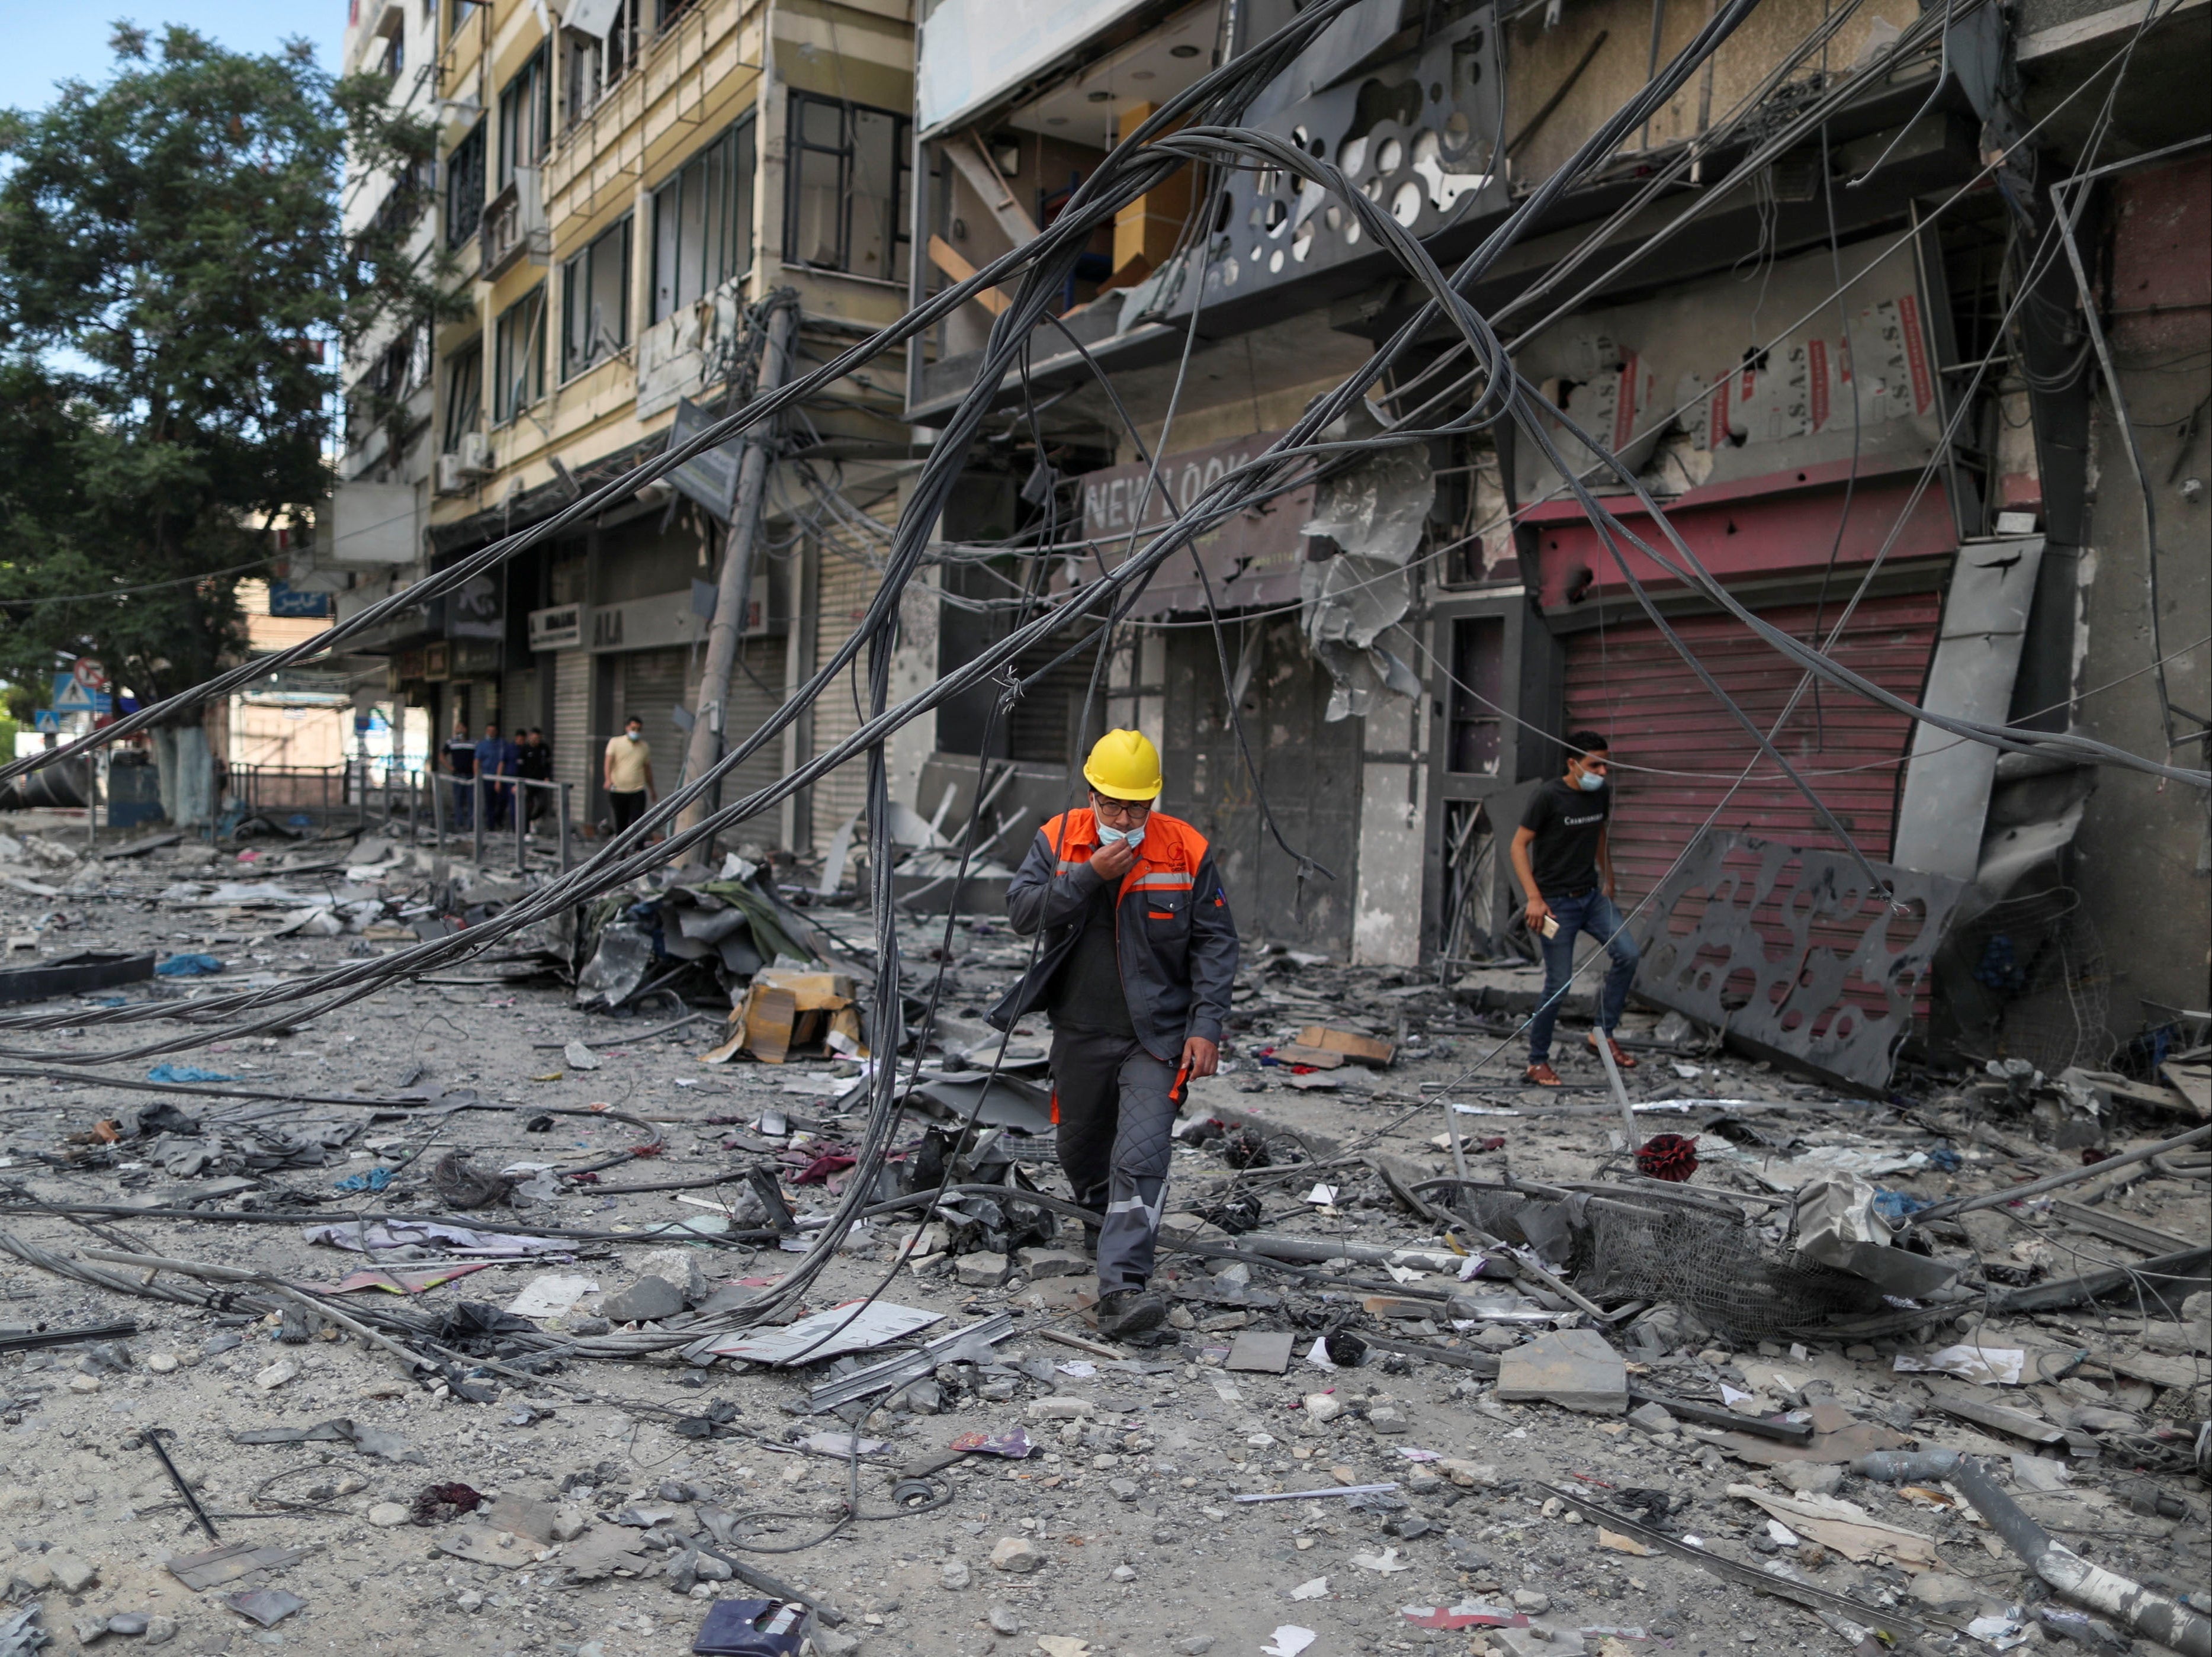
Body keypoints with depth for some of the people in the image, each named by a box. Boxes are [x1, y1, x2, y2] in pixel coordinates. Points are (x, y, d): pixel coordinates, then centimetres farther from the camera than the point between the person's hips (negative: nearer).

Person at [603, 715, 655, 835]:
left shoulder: (645, 747, 12)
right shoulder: (615, 743, 4)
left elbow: (648, 769, 21)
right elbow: (608, 762, -9)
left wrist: (652, 790, 26)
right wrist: (608, 779, -27)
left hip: (638, 792, 1)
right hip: (618, 791, -1)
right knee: (621, 824, 7)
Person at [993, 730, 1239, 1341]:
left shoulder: (1186, 849, -8)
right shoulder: (1058, 839, -3)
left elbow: (1215, 944, -5)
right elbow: (1021, 910, -13)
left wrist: (1206, 1026, -12)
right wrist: (1090, 876, -23)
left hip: (1156, 1035, -3)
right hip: (1079, 1032, 3)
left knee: (1141, 1159, -17)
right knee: (1080, 1151, 20)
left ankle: (1122, 1289, -17)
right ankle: (1113, 1223, 50)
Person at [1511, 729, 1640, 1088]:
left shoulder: (1601, 793, 5)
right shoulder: (1548, 797, -15)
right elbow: (1519, 846, -13)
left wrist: (1608, 880, 24)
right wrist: (1534, 898, -20)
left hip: (1592, 895, 6)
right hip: (1557, 902, -6)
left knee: (1627, 954, -11)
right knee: (1559, 984, -5)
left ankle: (1604, 1034, 6)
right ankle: (1538, 1062, 10)